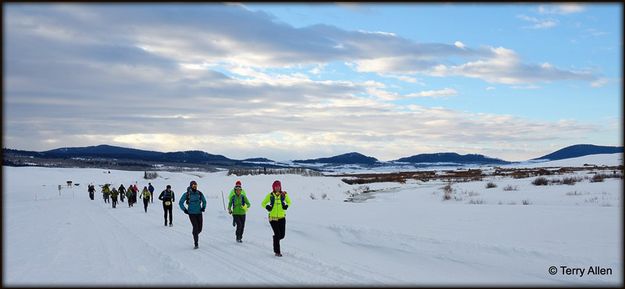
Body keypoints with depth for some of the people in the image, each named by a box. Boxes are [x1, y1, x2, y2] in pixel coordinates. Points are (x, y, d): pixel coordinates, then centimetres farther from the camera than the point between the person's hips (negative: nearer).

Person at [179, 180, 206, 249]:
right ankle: (196, 244, -8)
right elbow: (180, 203, 5)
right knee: (195, 227, -15)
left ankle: (194, 233, 39)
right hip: (191, 213, -3)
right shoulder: (187, 194, -5)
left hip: (199, 213, 3)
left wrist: (203, 207, 4)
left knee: (199, 228, 3)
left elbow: (204, 201, 20)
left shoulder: (199, 193, 4)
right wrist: (184, 210, -3)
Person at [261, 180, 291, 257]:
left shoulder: (284, 194, 1)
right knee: (277, 234, -9)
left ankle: (275, 240, 39)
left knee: (282, 235, 3)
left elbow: (289, 202, 16)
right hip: (273, 217, -2)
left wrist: (286, 205, -6)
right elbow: (263, 203, 8)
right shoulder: (270, 195, -2)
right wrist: (267, 206, -13)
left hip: (282, 217, 3)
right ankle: (277, 251, 4)